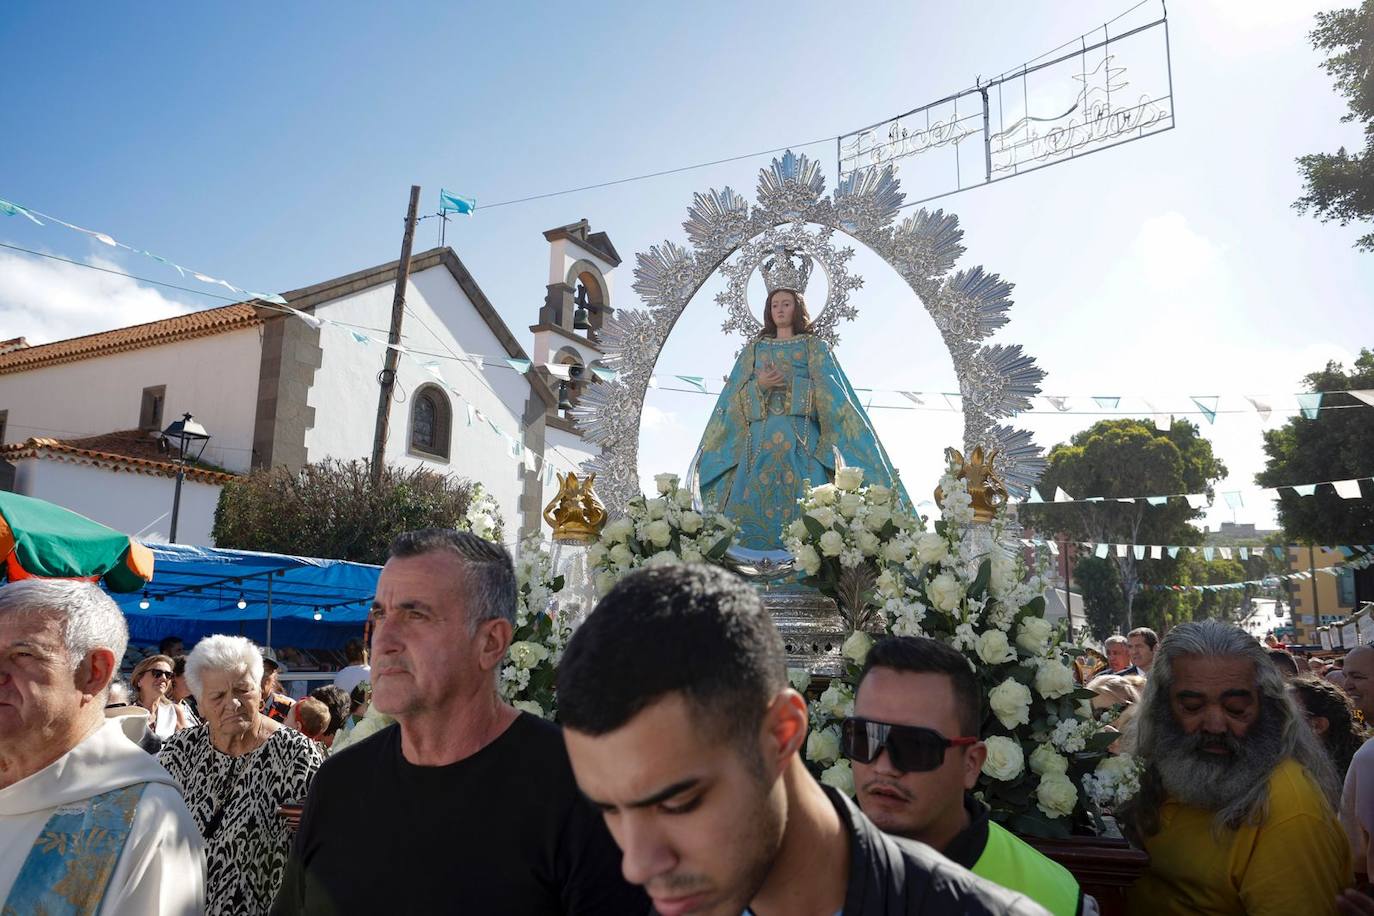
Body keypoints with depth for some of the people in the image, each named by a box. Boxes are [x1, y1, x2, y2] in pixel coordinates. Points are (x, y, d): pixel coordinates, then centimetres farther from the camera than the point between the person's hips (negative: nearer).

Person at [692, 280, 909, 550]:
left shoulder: (814, 346, 16)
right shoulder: (754, 348, 22)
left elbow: (830, 394, 6)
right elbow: (735, 395, 14)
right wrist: (758, 385, -6)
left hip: (800, 437, -2)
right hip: (760, 435, 2)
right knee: (751, 503, -11)